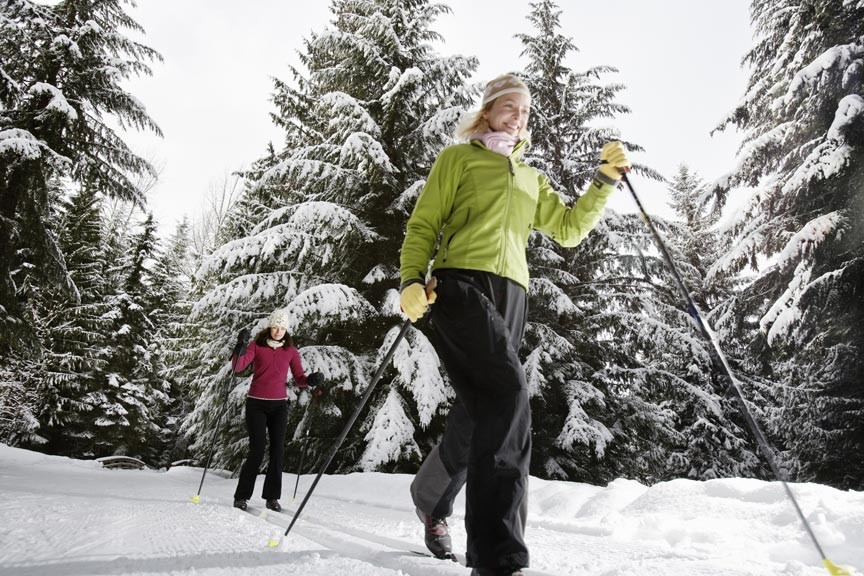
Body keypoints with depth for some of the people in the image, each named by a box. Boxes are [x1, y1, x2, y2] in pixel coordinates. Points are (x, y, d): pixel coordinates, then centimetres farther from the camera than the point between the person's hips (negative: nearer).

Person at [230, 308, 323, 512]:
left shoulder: (290, 351, 6)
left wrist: (311, 381, -19)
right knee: (257, 452, -6)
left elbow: (299, 378, 2)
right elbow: (238, 367, -14)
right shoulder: (256, 346, 0)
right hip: (256, 404, -3)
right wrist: (241, 346, -30)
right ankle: (241, 496, 8)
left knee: (278, 451, 0)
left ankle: (272, 497, 10)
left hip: (279, 405, 3)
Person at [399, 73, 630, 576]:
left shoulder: (531, 179, 30)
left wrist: (605, 181, 11)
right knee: (508, 391, -26)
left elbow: (568, 229, 21)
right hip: (463, 285, -5)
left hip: (512, 296, 6)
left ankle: (432, 500, 31)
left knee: (477, 414, 4)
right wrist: (412, 279, -10)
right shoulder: (457, 158, 15)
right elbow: (423, 226, 7)